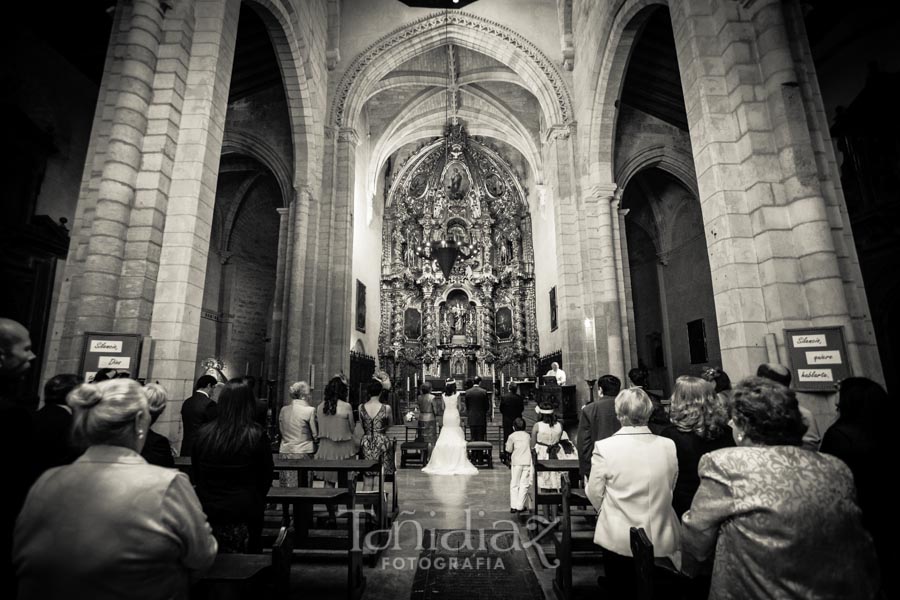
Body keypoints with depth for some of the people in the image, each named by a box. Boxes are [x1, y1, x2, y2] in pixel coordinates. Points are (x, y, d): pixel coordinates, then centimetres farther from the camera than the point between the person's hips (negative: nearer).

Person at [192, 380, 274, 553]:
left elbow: (196, 475, 8)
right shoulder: (257, 436, -14)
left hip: (207, 513, 3)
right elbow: (266, 476, -3)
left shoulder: (203, 434, -6)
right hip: (244, 516, -3)